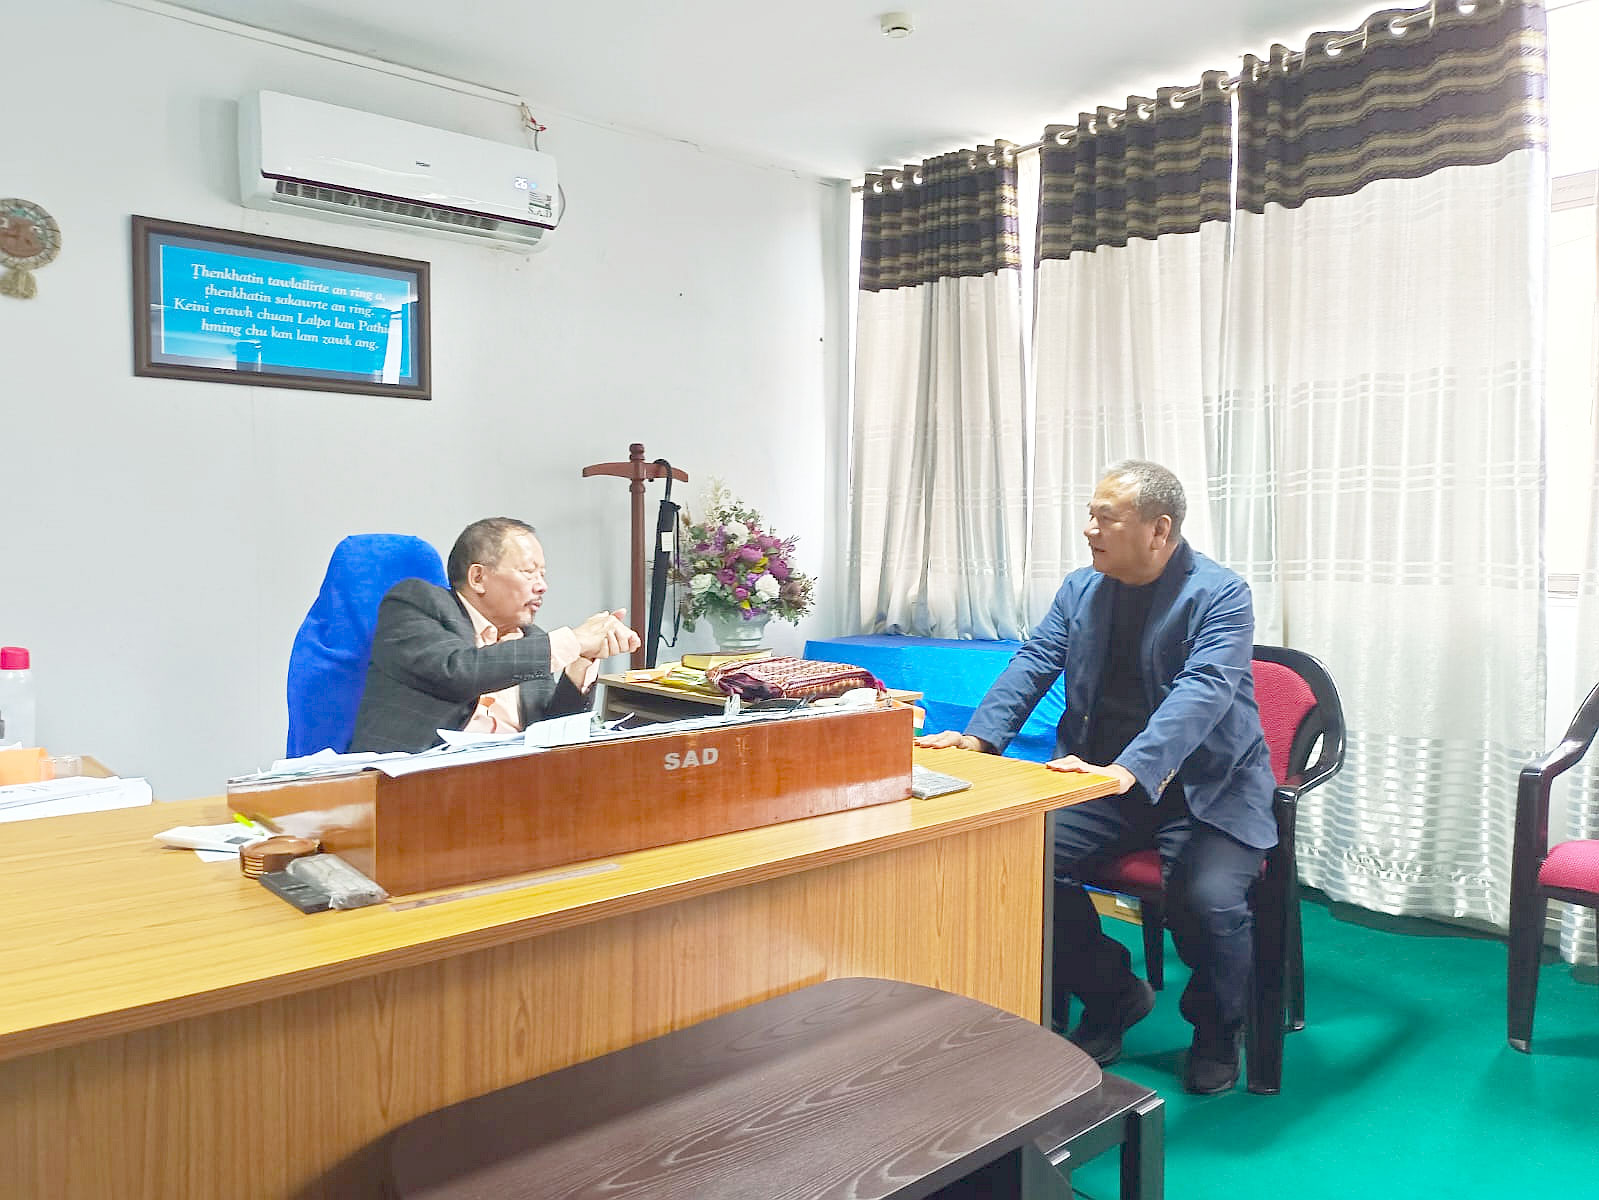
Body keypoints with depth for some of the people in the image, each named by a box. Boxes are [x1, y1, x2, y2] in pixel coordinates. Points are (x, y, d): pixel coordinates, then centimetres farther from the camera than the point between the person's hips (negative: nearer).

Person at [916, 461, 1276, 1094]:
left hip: (1205, 786, -4)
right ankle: (1115, 995, 12)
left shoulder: (1220, 594, -11)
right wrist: (978, 737, -14)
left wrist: (1129, 769, -41)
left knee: (1209, 899, -27)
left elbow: (1204, 690, -25)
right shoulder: (1080, 588, 8)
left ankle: (1216, 1030, 10)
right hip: (1101, 779, 5)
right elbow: (1034, 662, 3)